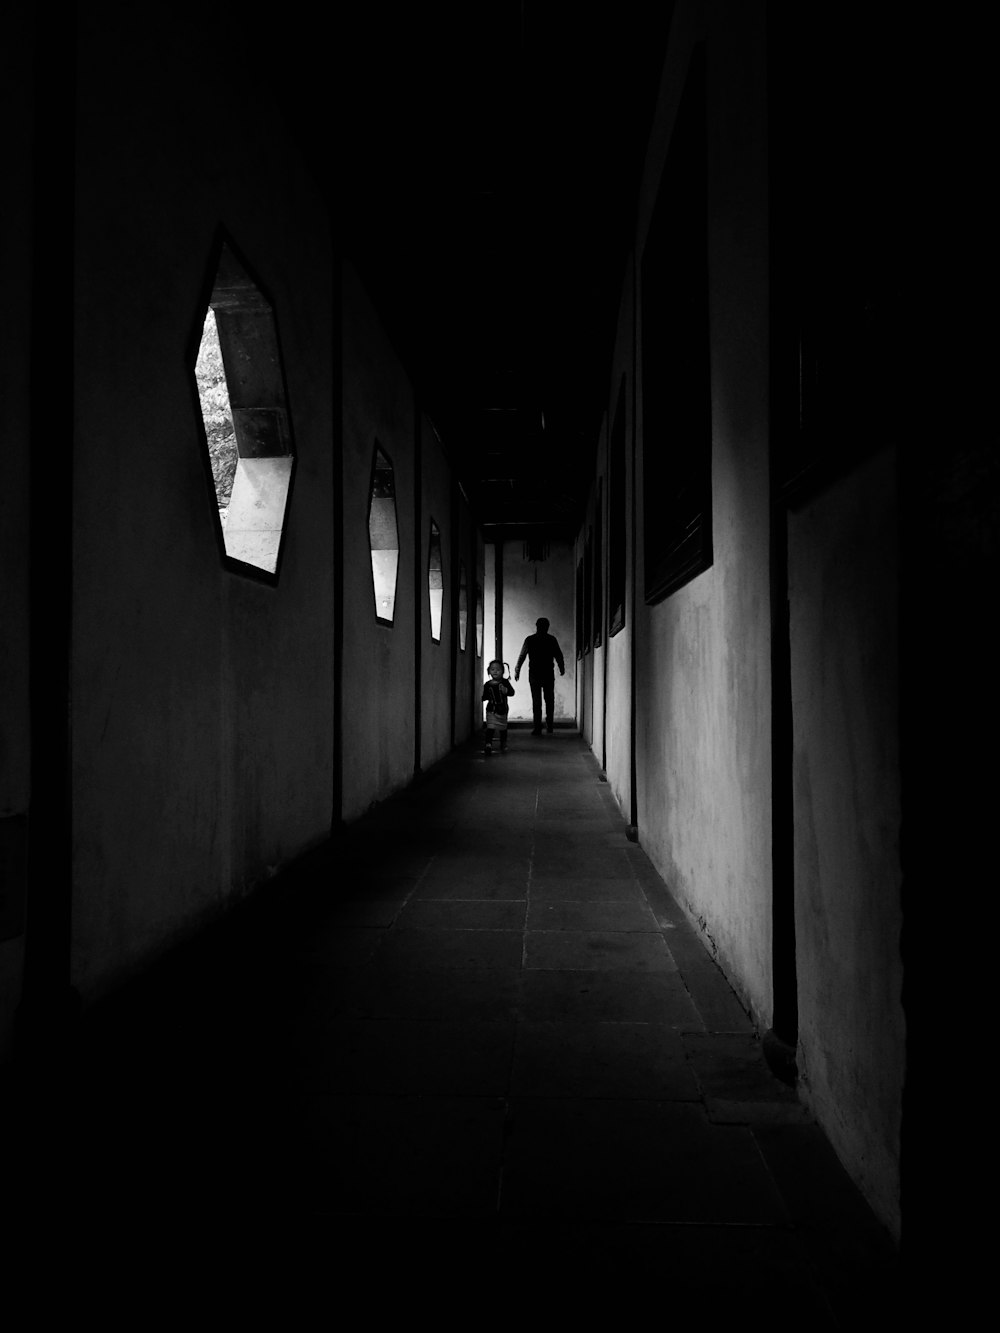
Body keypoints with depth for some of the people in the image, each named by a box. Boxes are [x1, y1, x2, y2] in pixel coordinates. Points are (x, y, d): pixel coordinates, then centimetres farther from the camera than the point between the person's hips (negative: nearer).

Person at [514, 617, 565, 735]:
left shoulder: (529, 640, -2)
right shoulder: (551, 639, 0)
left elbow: (522, 656, -1)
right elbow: (558, 656, 5)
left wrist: (517, 671, 7)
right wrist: (562, 668, 20)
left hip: (534, 675, -1)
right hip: (549, 675, 1)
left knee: (536, 702, 0)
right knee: (549, 700, 13)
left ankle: (537, 729, -3)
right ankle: (549, 726, 10)